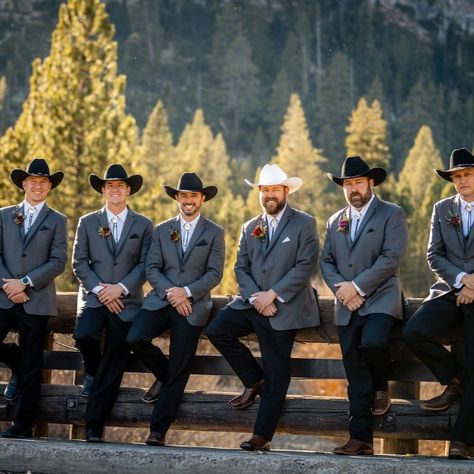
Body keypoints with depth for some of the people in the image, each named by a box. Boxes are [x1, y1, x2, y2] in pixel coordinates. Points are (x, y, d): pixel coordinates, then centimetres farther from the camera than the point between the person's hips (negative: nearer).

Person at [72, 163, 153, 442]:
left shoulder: (143, 225, 8)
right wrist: (99, 289, -11)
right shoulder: (87, 223, 9)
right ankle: (92, 372, 7)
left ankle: (94, 429, -1)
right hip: (94, 298, 0)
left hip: (127, 301, 0)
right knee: (84, 335, -29)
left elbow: (145, 265, 0)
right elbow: (79, 263, 3)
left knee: (112, 370, -4)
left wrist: (121, 288, -14)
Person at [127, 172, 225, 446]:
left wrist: (187, 292, -17)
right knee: (135, 338, -22)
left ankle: (158, 431, 3)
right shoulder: (162, 230, 12)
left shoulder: (214, 233, 4)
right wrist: (170, 293, -12)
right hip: (161, 300, 2)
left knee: (178, 372, -4)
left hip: (193, 305, -2)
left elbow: (215, 273, -3)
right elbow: (152, 268, 4)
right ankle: (163, 375, 9)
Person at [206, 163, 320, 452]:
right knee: (217, 330, -16)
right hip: (252, 302, 5)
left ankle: (262, 437, 0)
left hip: (284, 308, -5)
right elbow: (241, 268, 9)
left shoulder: (304, 223, -2)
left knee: (276, 376, -4)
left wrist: (272, 295, -17)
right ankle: (254, 382, 3)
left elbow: (305, 266, -11)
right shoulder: (250, 228, 15)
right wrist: (254, 297, -10)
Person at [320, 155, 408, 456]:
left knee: (372, 342, -32)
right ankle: (361, 439, 5)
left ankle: (382, 388, 0)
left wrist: (356, 286, -15)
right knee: (355, 374, 2)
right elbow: (326, 261, 12)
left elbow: (391, 258, -12)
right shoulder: (335, 221, 18)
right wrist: (340, 288, -7)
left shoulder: (392, 215, -1)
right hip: (347, 306, 5)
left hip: (380, 299, -5)